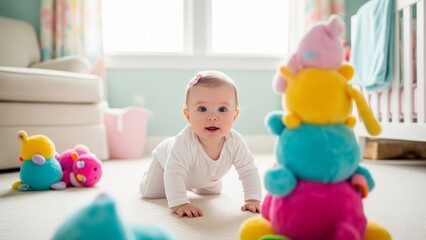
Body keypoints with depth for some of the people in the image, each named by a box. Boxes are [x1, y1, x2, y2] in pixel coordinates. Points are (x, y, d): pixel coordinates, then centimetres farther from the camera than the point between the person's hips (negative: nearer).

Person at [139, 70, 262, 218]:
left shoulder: (235, 142, -37)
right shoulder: (184, 142, -50)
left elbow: (249, 171, -28)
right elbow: (173, 174, -50)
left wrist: (253, 199, -36)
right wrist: (179, 204, -59)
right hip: (167, 158, -4)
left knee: (213, 191, 25)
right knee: (150, 193, 6)